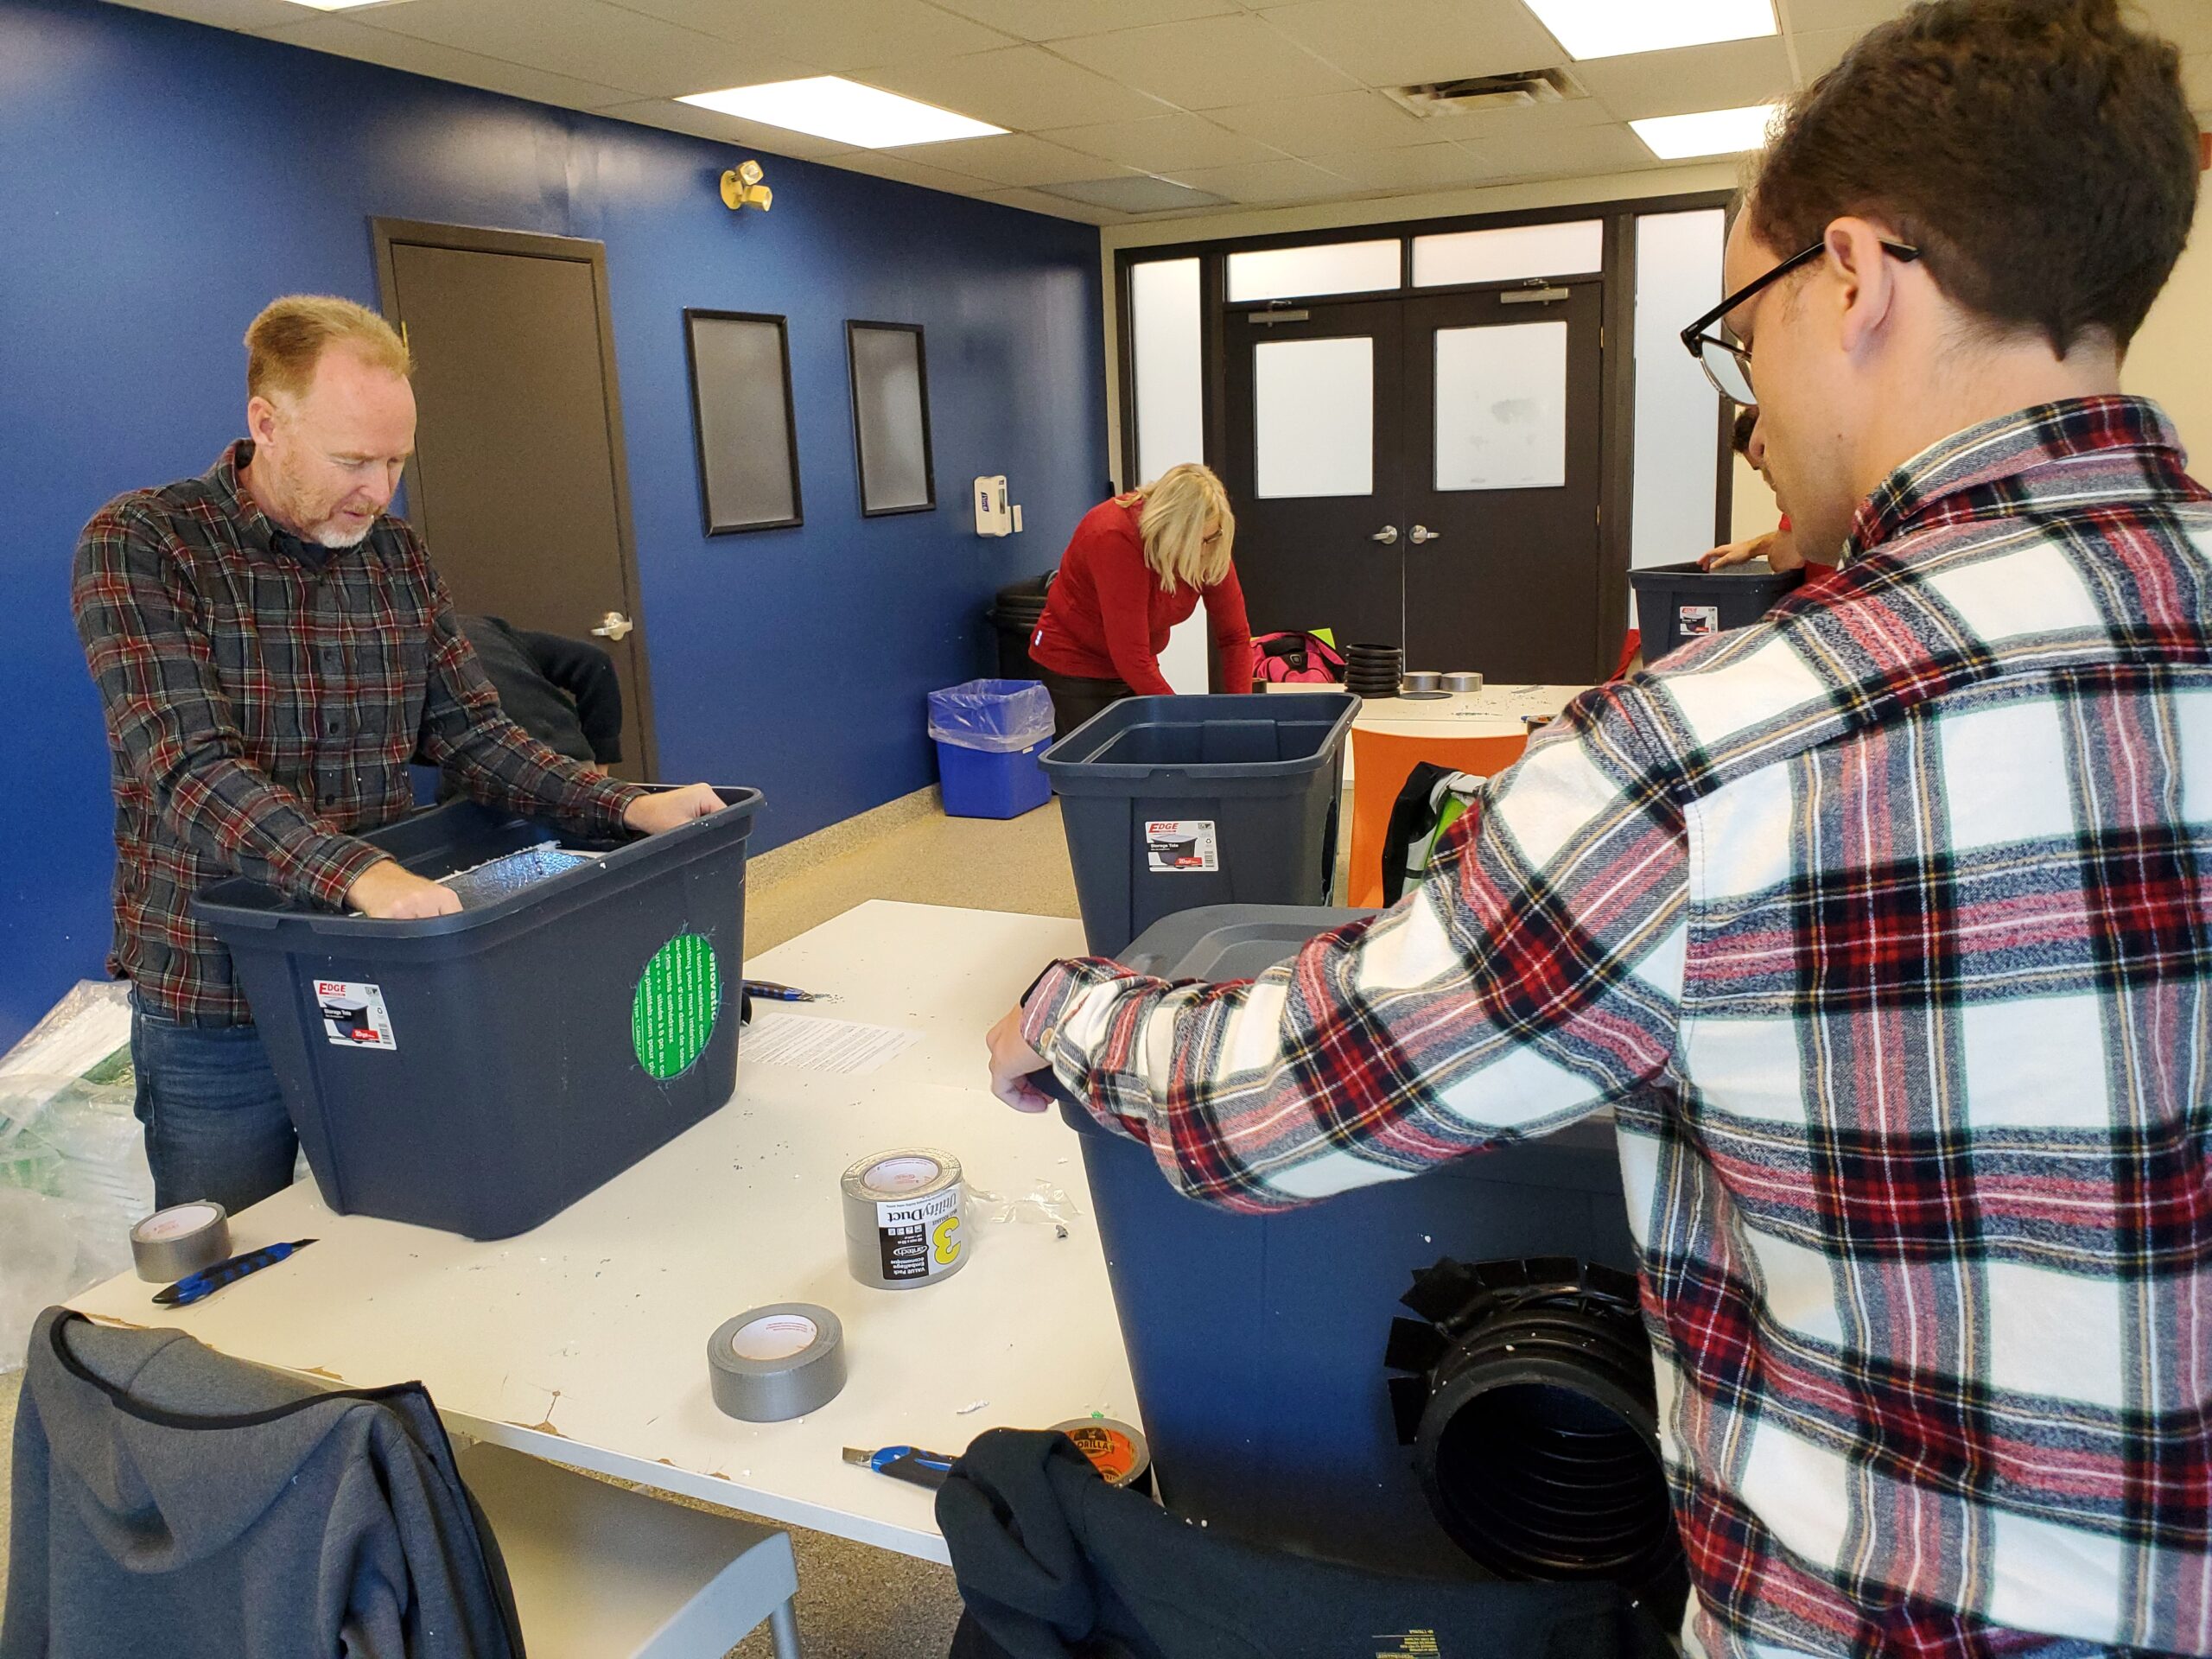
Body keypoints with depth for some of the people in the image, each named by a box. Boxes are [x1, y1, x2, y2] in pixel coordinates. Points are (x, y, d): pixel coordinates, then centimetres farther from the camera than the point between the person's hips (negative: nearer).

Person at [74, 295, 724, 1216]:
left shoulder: (399, 555, 4)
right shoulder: (138, 545, -13)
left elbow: (470, 733, 3)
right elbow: (190, 769, -24)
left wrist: (626, 806, -13)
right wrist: (359, 873, -40)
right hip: (214, 1010, -4)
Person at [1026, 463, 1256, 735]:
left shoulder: (1210, 546, -15)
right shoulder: (1113, 537, -31)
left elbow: (1234, 635, -7)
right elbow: (1129, 656, -34)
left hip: (1137, 665, 5)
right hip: (1076, 664, -5)